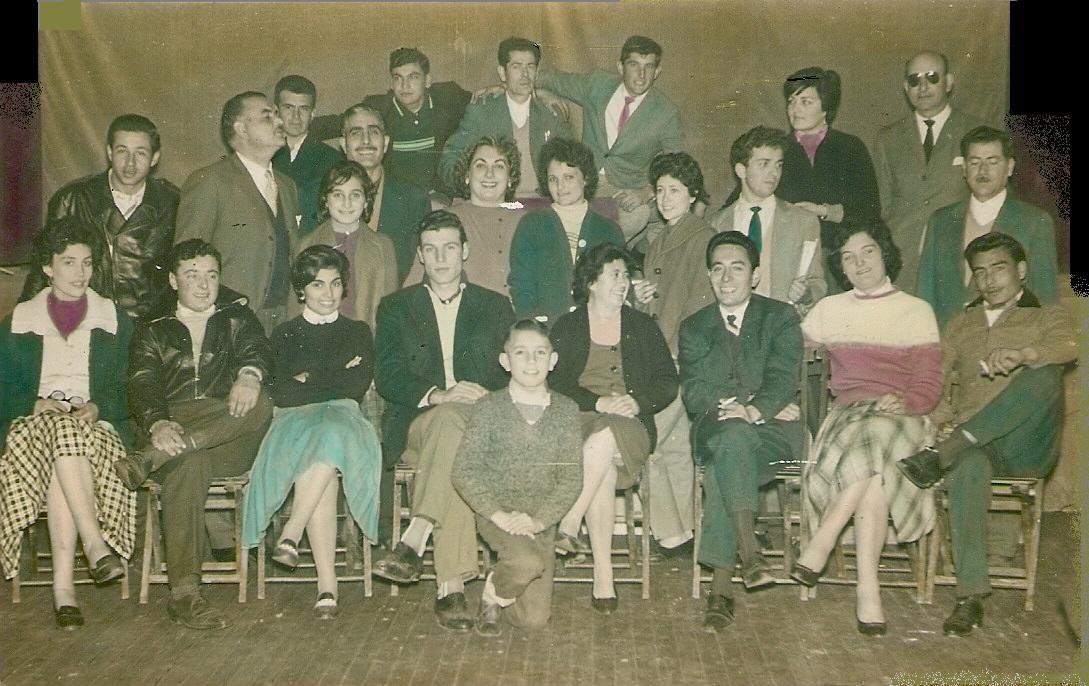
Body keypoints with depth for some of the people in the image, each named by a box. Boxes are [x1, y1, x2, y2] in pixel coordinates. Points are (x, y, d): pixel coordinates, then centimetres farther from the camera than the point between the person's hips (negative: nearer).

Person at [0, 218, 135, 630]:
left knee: (64, 449, -36)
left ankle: (63, 584, -41)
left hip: (96, 424, 0)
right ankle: (95, 545, -42)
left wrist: (96, 407, -11)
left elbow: (126, 388, 9)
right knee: (62, 435, -37)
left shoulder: (115, 319, 17)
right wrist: (38, 405, -11)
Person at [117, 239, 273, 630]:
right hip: (172, 426, -1)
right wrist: (157, 423, -19)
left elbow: (257, 348, 3)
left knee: (260, 403, -34)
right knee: (188, 465, -38)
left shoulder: (237, 318, 27)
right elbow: (142, 386, 6)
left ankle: (149, 460, -36)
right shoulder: (153, 332, 25)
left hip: (229, 435, 1)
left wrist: (250, 373, -25)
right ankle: (184, 593, -39)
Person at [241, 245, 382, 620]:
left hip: (343, 419, 0)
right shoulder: (284, 334, 22)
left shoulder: (358, 332, 22)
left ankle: (291, 534, -40)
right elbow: (280, 393, 5)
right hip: (295, 423, 0)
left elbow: (358, 387, 4)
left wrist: (310, 381, 3)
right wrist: (334, 380, 1)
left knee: (331, 435, -40)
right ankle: (327, 584, -41)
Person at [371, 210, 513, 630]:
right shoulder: (396, 307, 16)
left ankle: (415, 541, -38)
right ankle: (451, 585, -40)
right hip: (415, 425, 0)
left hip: (480, 424, 1)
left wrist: (488, 396, -12)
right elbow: (387, 378, 2)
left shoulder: (495, 307, 19)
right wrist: (436, 395, -17)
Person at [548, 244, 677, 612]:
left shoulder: (643, 327, 19)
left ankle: (569, 523, -34)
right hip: (577, 421, -1)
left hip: (628, 424, 1)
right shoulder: (566, 327, 14)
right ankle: (603, 575, -33)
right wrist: (598, 403, -14)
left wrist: (638, 403, -9)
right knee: (605, 470, -34)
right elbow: (554, 383, 2)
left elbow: (667, 382, 12)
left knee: (602, 441, -37)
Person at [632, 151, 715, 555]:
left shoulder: (703, 238, -7)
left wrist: (668, 353, -14)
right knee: (675, 445, 9)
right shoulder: (660, 243, 20)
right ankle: (683, 529, 15)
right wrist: (641, 301, 1)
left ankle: (672, 532, -1)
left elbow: (702, 305, -12)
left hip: (684, 358, -8)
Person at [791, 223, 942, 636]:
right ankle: (868, 589, -36)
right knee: (872, 469, -35)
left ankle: (820, 544, -36)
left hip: (898, 417, -1)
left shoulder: (916, 311, 14)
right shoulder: (828, 311, 21)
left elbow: (929, 384, 6)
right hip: (847, 413, 1)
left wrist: (904, 401, -15)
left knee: (876, 438, -39)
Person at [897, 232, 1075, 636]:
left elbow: (1067, 349, -10)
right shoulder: (961, 325, 26)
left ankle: (941, 455, -37)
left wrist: (1022, 355, -31)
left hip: (1026, 449, -2)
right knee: (969, 465, -36)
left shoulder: (1048, 318, 14)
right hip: (974, 446, 2)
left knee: (1045, 375, -32)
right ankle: (970, 596, -35)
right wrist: (938, 410, -8)